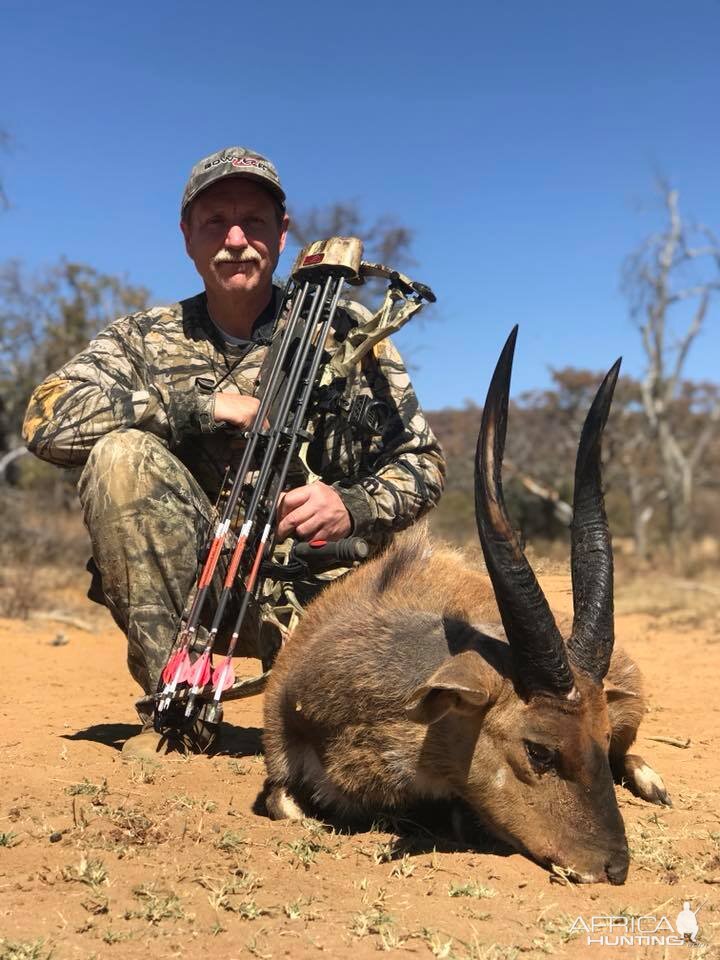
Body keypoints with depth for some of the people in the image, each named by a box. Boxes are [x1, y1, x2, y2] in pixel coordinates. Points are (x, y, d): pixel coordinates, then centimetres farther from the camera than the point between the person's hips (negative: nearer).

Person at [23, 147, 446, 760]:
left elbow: (423, 461, 3)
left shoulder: (345, 331, 3)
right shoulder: (147, 338, 6)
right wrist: (200, 407, -16)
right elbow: (47, 419, -11)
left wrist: (355, 505, -19)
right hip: (196, 583, 1)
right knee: (122, 455, -24)